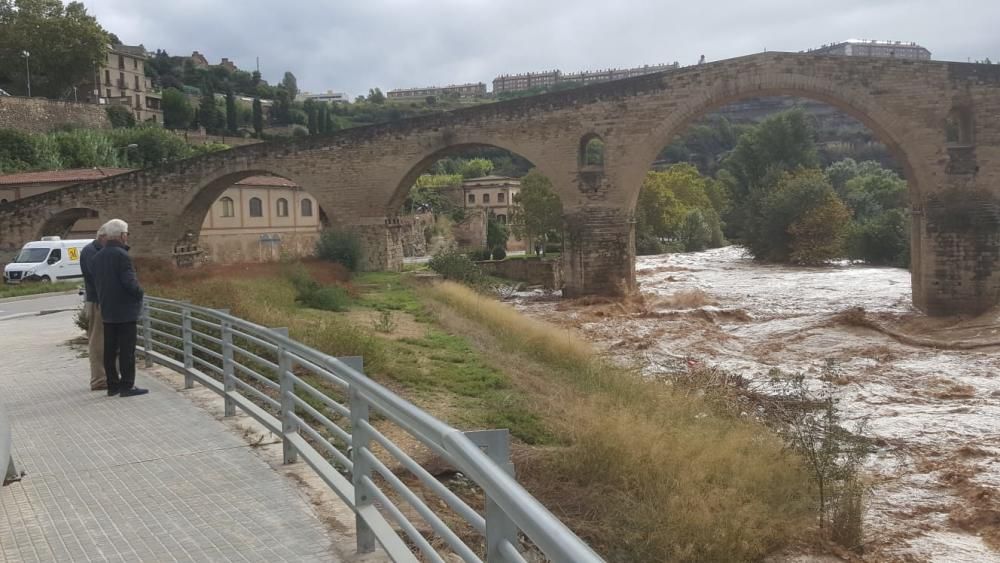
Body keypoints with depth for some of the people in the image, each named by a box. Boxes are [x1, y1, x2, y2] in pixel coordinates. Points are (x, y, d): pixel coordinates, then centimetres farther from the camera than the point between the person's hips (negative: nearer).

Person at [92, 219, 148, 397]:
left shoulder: (98, 257, 9)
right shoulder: (121, 255, -17)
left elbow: (97, 282, 13)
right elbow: (130, 282, -22)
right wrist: (139, 291, -4)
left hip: (107, 311, 8)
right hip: (125, 311, -8)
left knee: (110, 349, 11)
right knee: (127, 349, -3)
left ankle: (112, 385, 17)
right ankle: (127, 385, -1)